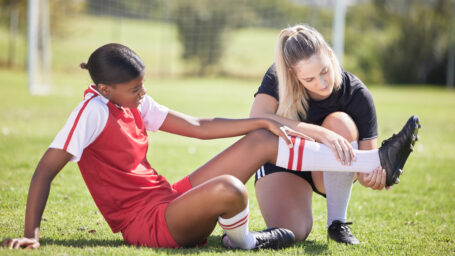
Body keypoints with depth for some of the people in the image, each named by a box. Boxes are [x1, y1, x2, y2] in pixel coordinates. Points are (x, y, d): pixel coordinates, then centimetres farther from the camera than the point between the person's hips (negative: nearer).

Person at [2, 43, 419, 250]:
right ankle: (242, 241, -3)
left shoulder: (135, 103, 8)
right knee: (228, 188, -38)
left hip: (171, 200, 9)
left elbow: (200, 127, 12)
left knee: (264, 141, 3)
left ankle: (375, 160, 4)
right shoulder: (93, 110, -18)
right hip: (148, 223, -9)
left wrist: (263, 121, 6)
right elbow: (46, 170, -21)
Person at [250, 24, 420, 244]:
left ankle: (337, 222, -20)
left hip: (329, 172, 1)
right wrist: (321, 133, -50)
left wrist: (372, 176, -49)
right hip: (282, 163, -1)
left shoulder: (358, 95, -24)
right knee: (290, 233, -28)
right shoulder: (278, 77, -24)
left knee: (340, 123, -33)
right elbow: (256, 121, -42)